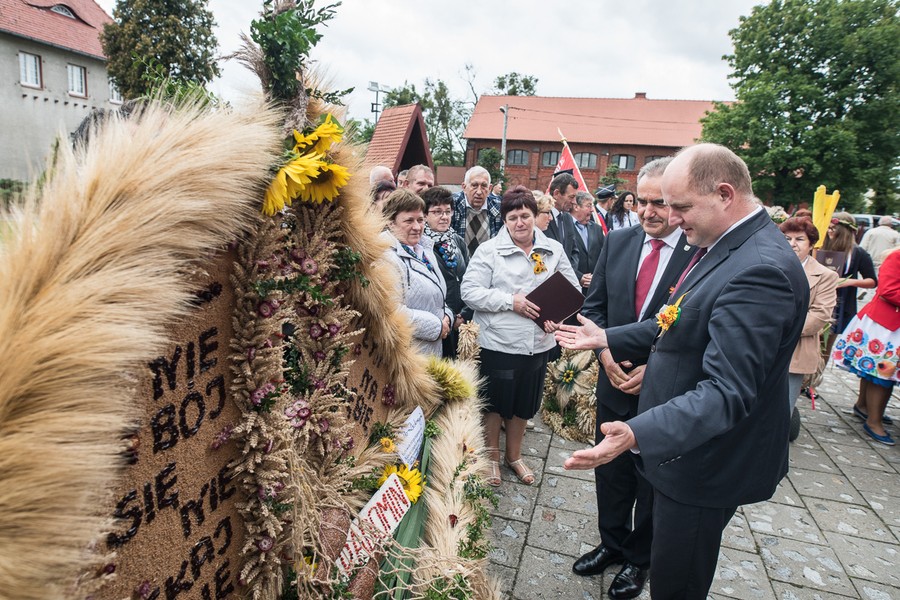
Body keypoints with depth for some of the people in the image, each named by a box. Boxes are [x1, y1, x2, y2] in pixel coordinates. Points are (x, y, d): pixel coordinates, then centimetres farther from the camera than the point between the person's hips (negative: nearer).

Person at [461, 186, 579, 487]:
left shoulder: (554, 250, 5)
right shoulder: (489, 250, -7)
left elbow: (571, 290, 7)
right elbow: (470, 292, -13)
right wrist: (511, 302, -21)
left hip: (538, 344, 4)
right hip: (498, 342, -4)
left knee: (523, 404, 20)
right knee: (494, 403, 11)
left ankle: (514, 455, 42)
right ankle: (491, 457, 35)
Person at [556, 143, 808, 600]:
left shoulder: (761, 270, -28)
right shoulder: (717, 246, 4)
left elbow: (727, 391, -33)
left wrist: (637, 435, -44)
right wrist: (607, 338, 7)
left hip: (705, 463, -9)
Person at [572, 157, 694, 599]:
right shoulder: (618, 242, -1)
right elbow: (594, 306, 5)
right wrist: (606, 351, -11)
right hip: (615, 380, 4)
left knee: (653, 481, 18)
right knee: (610, 471, 20)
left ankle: (639, 558, 42)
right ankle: (611, 543, 45)